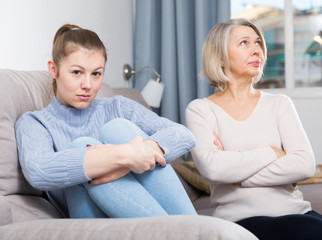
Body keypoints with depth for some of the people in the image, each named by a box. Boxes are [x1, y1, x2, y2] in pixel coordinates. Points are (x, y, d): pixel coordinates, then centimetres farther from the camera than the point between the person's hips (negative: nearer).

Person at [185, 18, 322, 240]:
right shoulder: (200, 109, 5)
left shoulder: (279, 103, 13)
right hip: (240, 219, -4)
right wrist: (272, 153, -6)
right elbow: (211, 167, -14)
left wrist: (236, 170, -8)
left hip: (295, 211, 4)